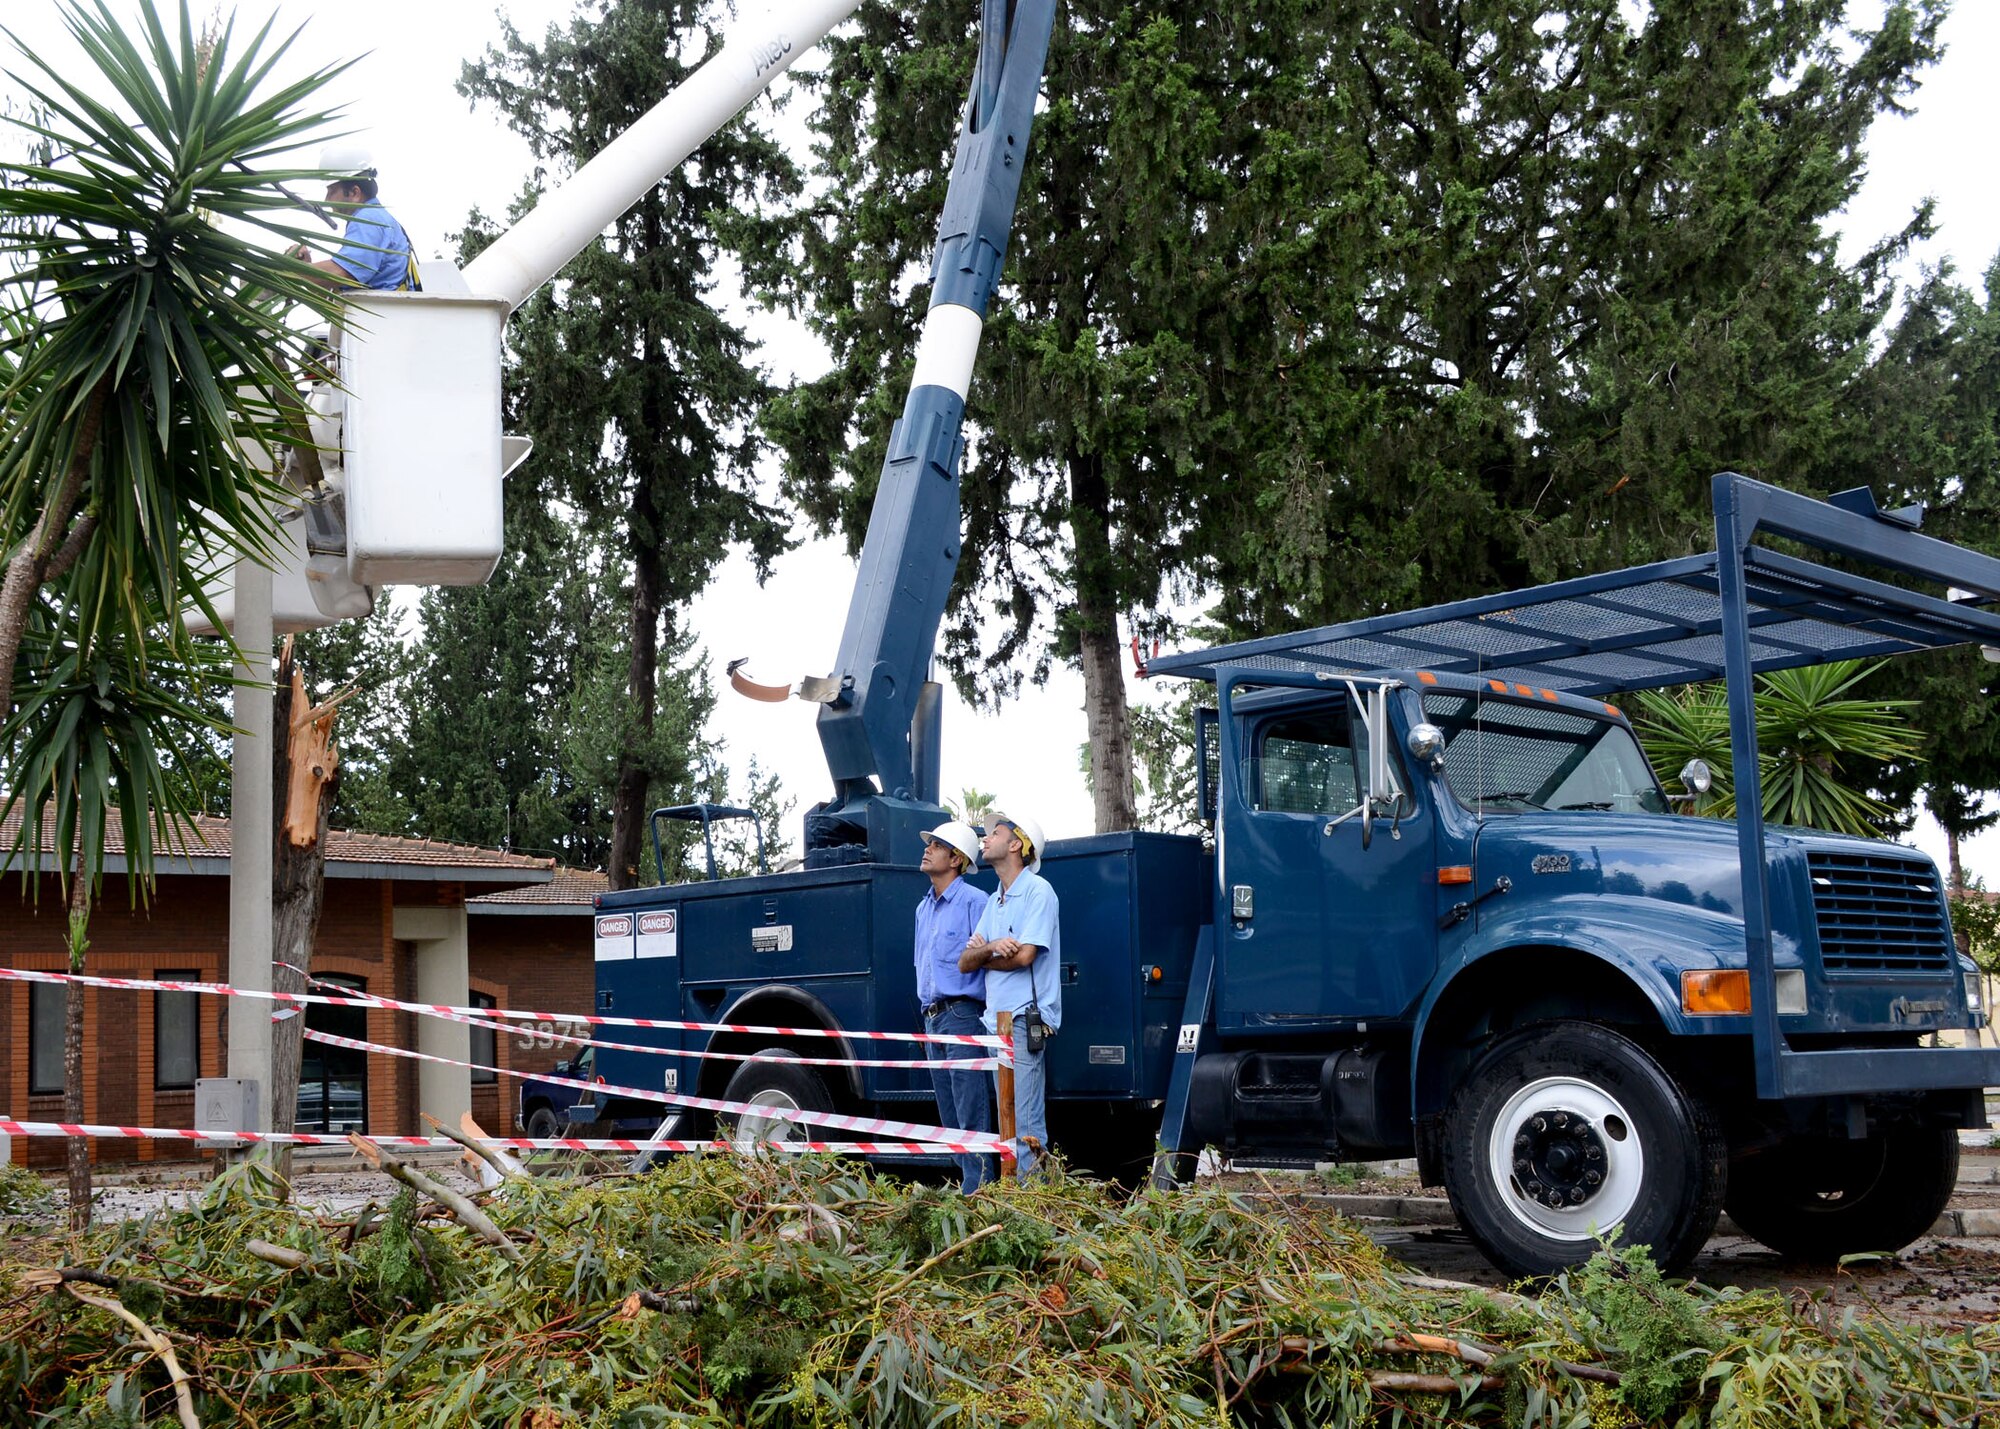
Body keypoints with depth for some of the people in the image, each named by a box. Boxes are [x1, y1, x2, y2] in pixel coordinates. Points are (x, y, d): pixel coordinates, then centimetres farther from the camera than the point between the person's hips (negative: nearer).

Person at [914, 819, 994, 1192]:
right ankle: (967, 1176, 16)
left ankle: (977, 1186, -10)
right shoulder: (923, 909, 19)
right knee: (949, 1114, 11)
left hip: (962, 1014, -9)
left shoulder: (973, 901, -6)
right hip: (932, 1018, 9)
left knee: (970, 1111, -10)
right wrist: (927, 1012, 17)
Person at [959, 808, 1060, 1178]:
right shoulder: (994, 901, 20)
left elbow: (1024, 955, -16)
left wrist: (980, 956, 2)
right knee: (1007, 1123, 10)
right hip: (996, 1021, 9)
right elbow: (965, 962, 12)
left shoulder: (1037, 891, -5)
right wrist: (989, 948, -11)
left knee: (1026, 1125, -12)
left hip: (1025, 1020, -9)